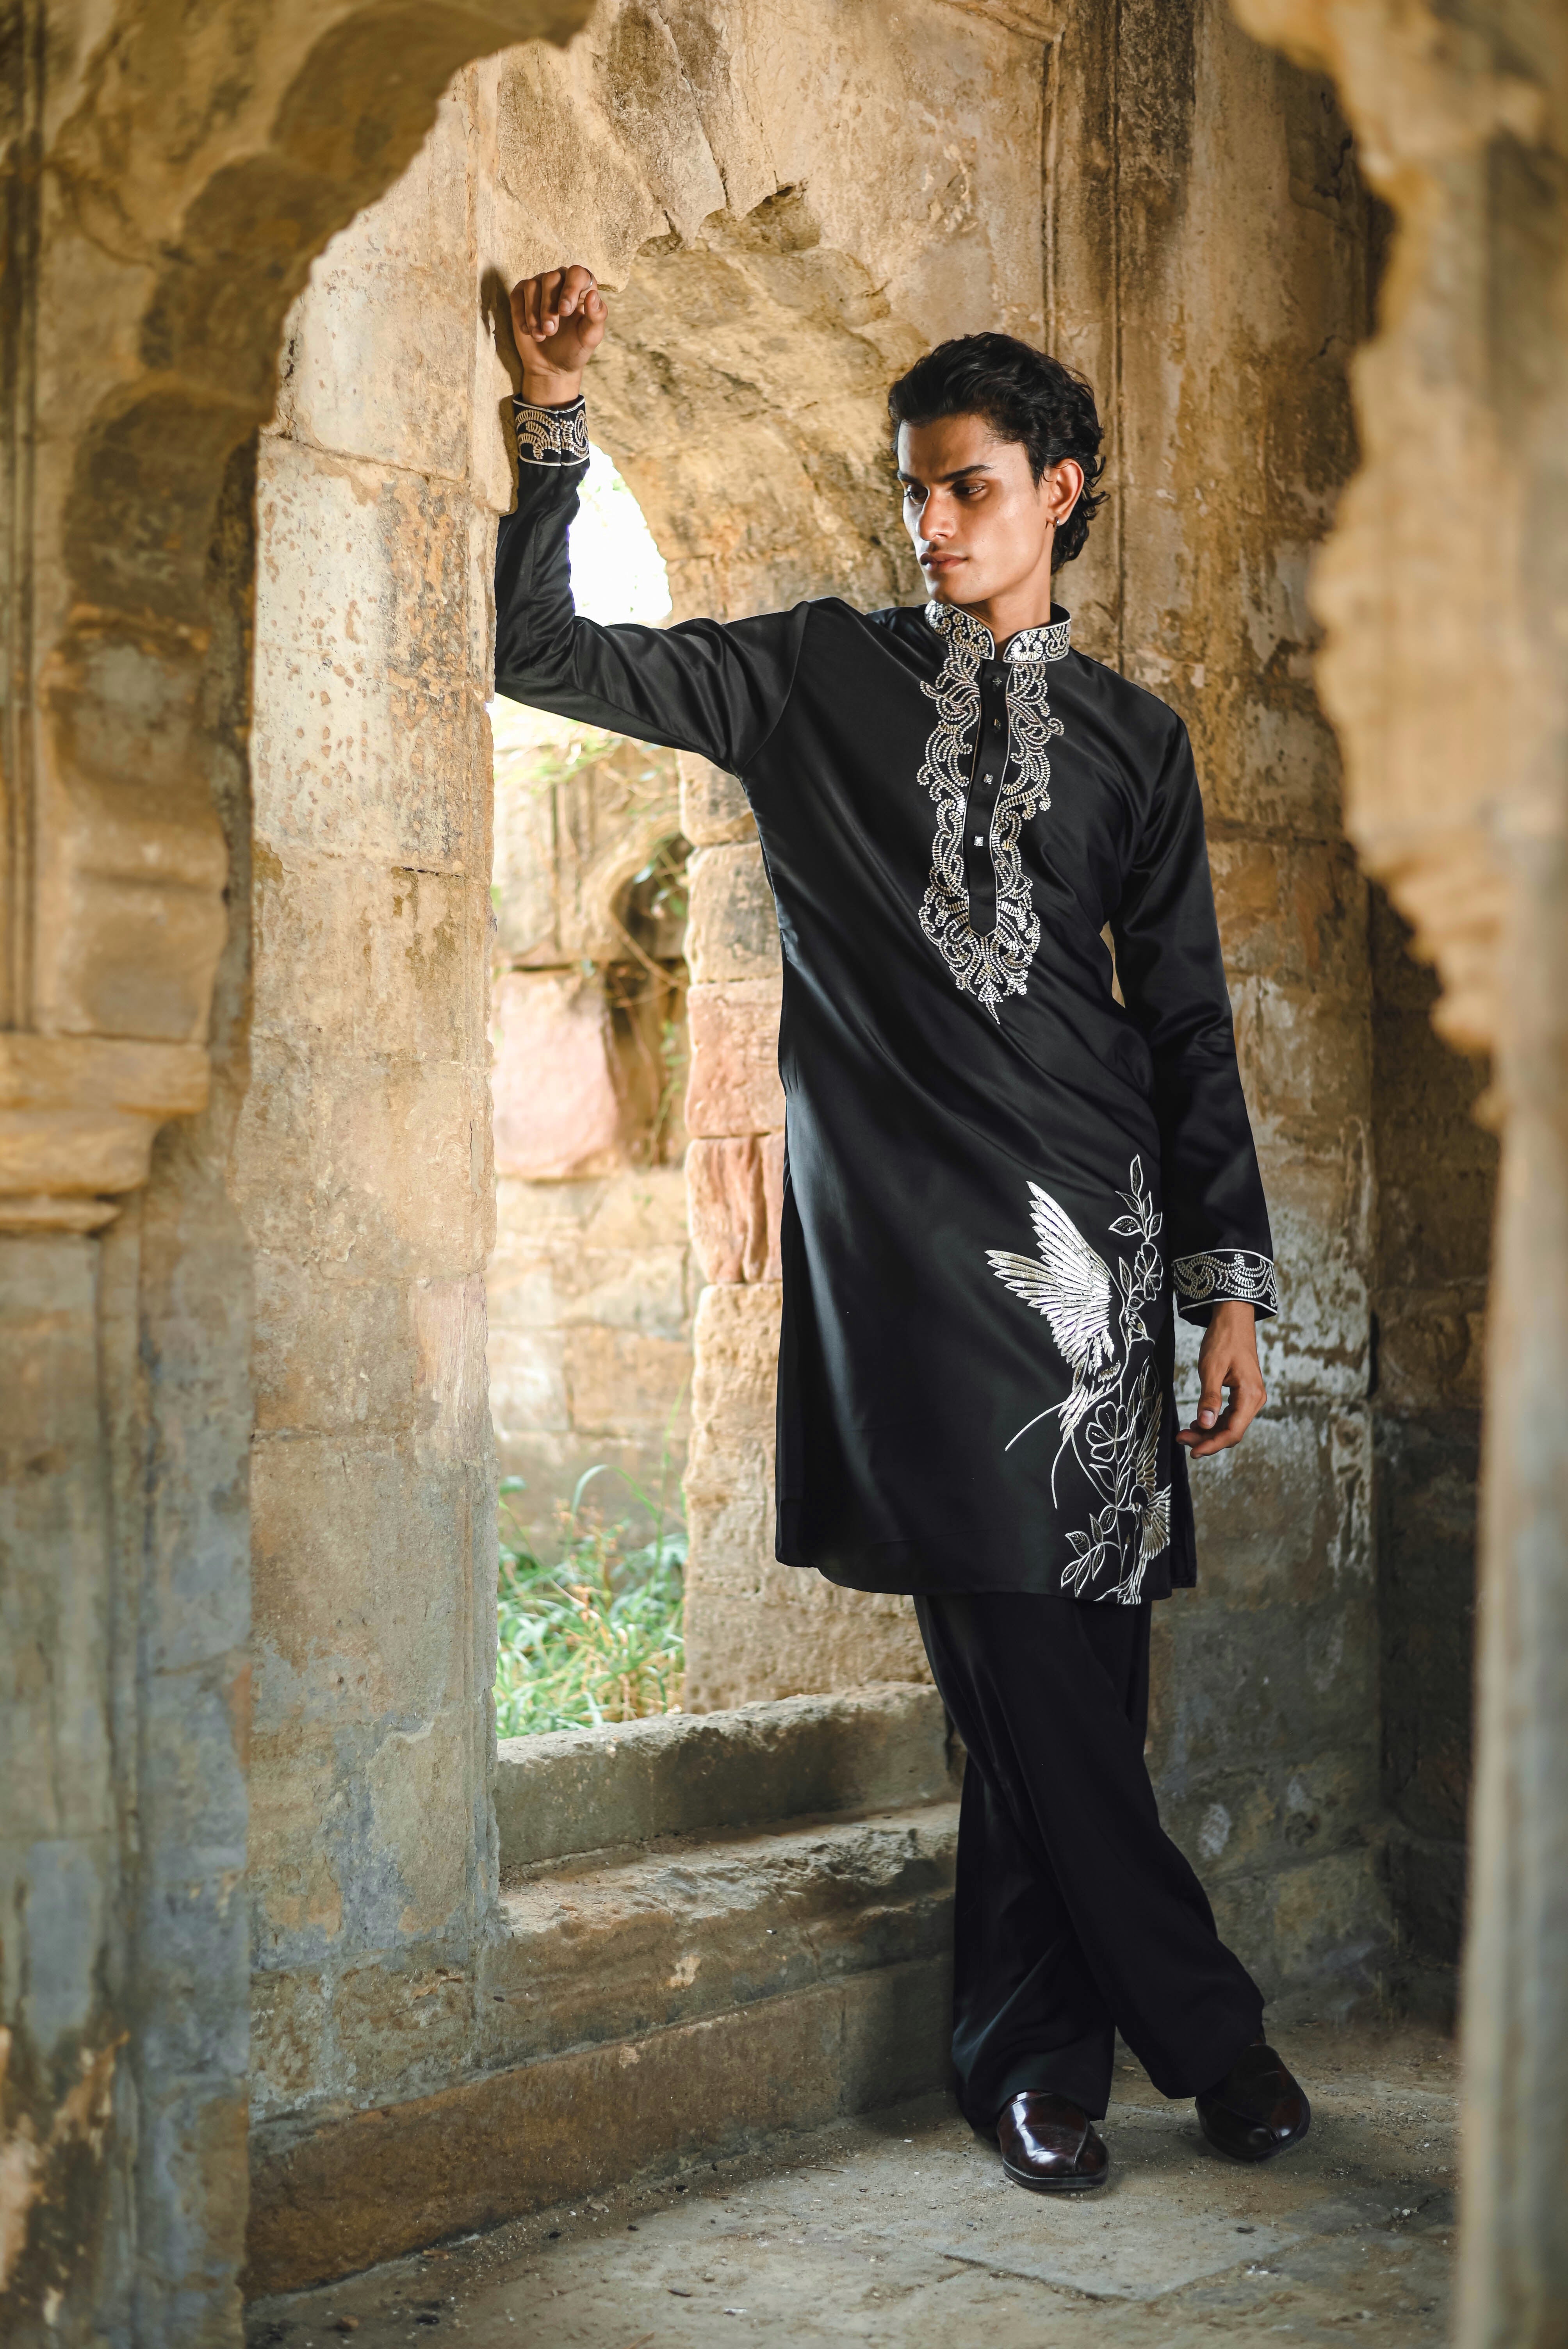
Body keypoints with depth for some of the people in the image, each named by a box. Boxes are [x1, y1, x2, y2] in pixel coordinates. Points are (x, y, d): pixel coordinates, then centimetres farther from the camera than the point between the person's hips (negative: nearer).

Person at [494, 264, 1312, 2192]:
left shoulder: (1129, 737, 14)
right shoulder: (814, 676, 11)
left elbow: (1186, 1021, 12)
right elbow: (543, 655, 7)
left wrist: (1230, 1281, 7)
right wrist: (554, 421, -1)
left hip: (1089, 1229, 2)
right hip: (902, 1229, -2)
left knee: (1061, 1667, 1)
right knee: (1026, 1663, -6)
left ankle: (1030, 2061, 16)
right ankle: (1200, 2027, 8)